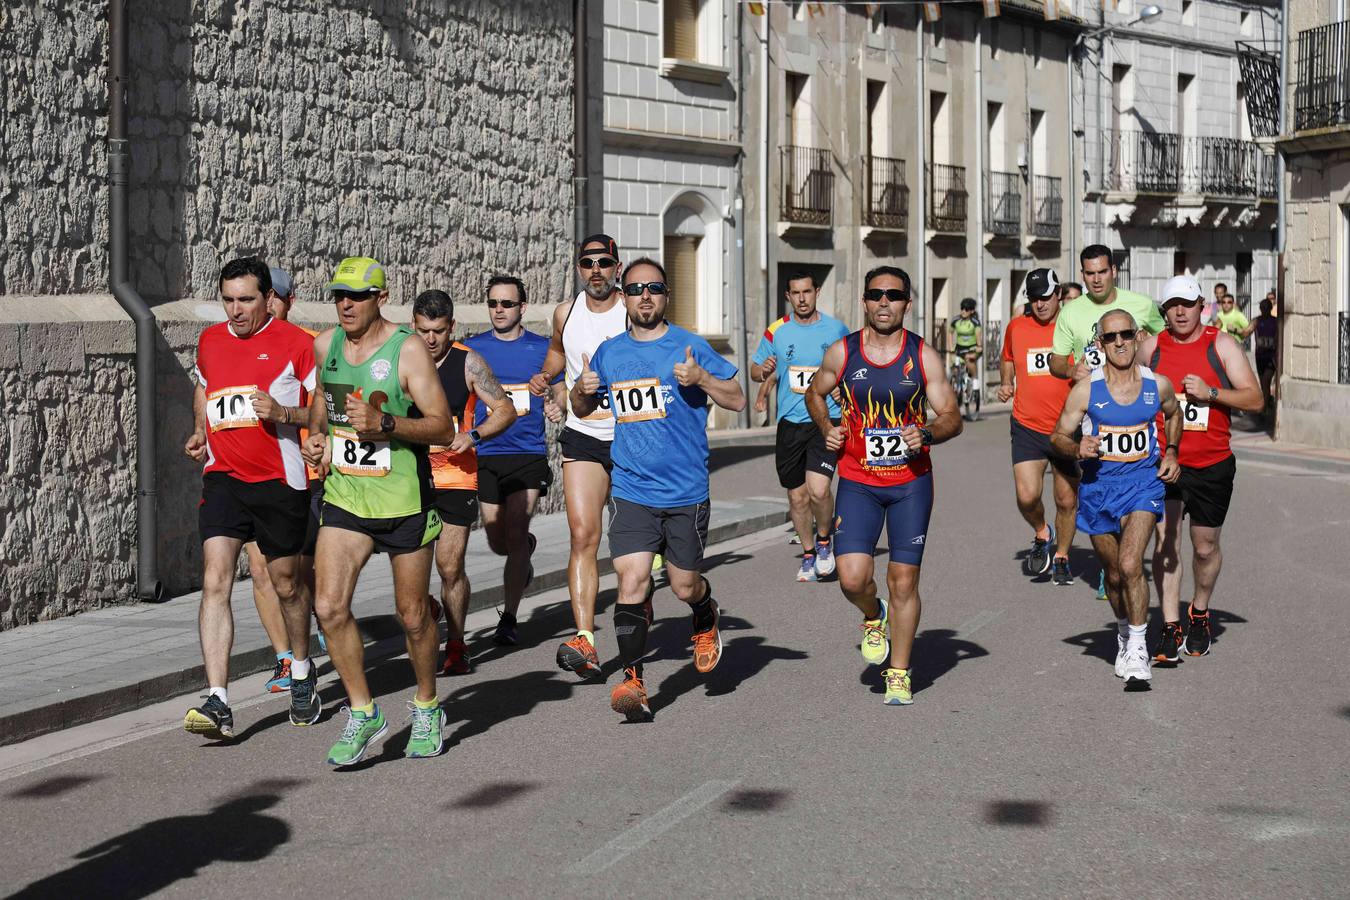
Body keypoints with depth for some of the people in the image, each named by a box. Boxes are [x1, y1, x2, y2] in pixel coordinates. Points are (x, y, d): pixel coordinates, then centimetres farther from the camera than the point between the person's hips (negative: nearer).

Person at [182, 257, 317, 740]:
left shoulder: (295, 342, -4)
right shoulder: (209, 341, 10)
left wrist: (284, 414, -19)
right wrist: (200, 432, 15)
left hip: (280, 482, -3)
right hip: (223, 478, 3)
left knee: (286, 584, 12)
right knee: (215, 582, -12)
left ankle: (301, 671, 39)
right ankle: (218, 703, -17)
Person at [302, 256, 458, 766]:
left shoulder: (408, 350, -11)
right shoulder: (325, 345, 4)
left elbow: (444, 429, -14)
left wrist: (385, 424, -27)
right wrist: (315, 436, 7)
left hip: (403, 499, -4)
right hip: (344, 495, 4)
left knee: (413, 615, 7)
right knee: (329, 607, -10)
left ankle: (427, 709, 30)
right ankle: (363, 714, 5)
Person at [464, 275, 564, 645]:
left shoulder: (542, 348, 3)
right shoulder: (473, 348, 4)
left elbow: (560, 390, 13)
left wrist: (557, 404, -10)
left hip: (528, 454, -2)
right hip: (485, 455, 2)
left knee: (515, 535, -11)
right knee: (497, 541, 6)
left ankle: (508, 618, -5)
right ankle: (527, 548, 42)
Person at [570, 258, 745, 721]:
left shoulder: (690, 346, -2)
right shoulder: (609, 353, 8)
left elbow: (737, 399, -1)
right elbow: (582, 409, 21)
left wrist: (700, 378, -19)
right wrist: (582, 391, -2)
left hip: (686, 491, -1)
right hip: (631, 490, 1)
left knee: (684, 584, 10)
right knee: (632, 581, -14)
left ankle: (706, 621, 45)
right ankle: (633, 682, -11)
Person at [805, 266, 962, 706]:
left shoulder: (923, 356, -3)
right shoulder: (841, 352, -2)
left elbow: (952, 418, -1)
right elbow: (815, 393, 17)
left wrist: (926, 434, -22)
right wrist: (827, 429, -1)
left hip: (911, 481, 0)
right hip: (858, 481, 0)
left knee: (903, 580, 2)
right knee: (853, 578, -13)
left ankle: (899, 673, 18)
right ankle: (874, 617, 22)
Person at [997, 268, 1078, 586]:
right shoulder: (1016, 328, 3)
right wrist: (1006, 383, 4)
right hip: (1027, 427, 1)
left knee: (1067, 501, 9)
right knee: (1027, 496, -15)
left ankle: (1061, 557, 31)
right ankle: (1041, 533, 17)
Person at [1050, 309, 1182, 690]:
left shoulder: (1159, 385, -3)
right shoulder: (1085, 389, -9)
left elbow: (1173, 414, 20)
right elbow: (1058, 436, -1)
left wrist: (1171, 453, 8)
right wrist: (1078, 448, -22)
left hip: (1143, 483, -1)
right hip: (1099, 487, 1)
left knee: (1130, 565, -20)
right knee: (1114, 575, 12)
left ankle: (1137, 649, -10)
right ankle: (1124, 631, 40)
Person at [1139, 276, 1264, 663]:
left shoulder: (1221, 344, -2)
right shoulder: (1151, 347, 3)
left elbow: (1254, 398, -5)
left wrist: (1210, 392, -18)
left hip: (1212, 464, 0)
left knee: (1205, 547, 10)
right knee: (1165, 541, -10)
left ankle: (1199, 613, 35)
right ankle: (1171, 629, -5)